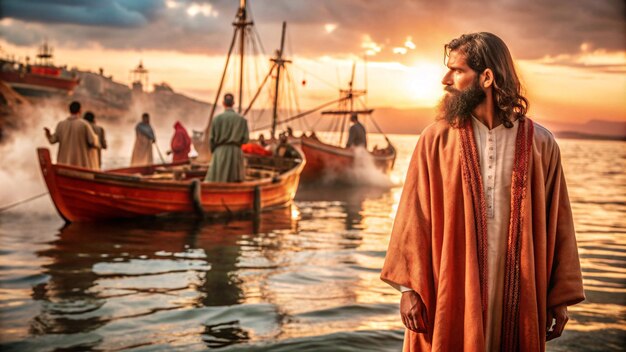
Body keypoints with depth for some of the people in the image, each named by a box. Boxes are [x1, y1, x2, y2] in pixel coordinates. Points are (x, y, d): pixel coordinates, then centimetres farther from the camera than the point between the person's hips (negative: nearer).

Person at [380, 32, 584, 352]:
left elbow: (556, 222, 2)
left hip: (517, 297, 1)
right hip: (449, 293, 0)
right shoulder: (435, 140, -2)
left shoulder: (539, 144, -1)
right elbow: (413, 216, -3)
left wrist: (559, 298, 1)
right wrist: (408, 287, -8)